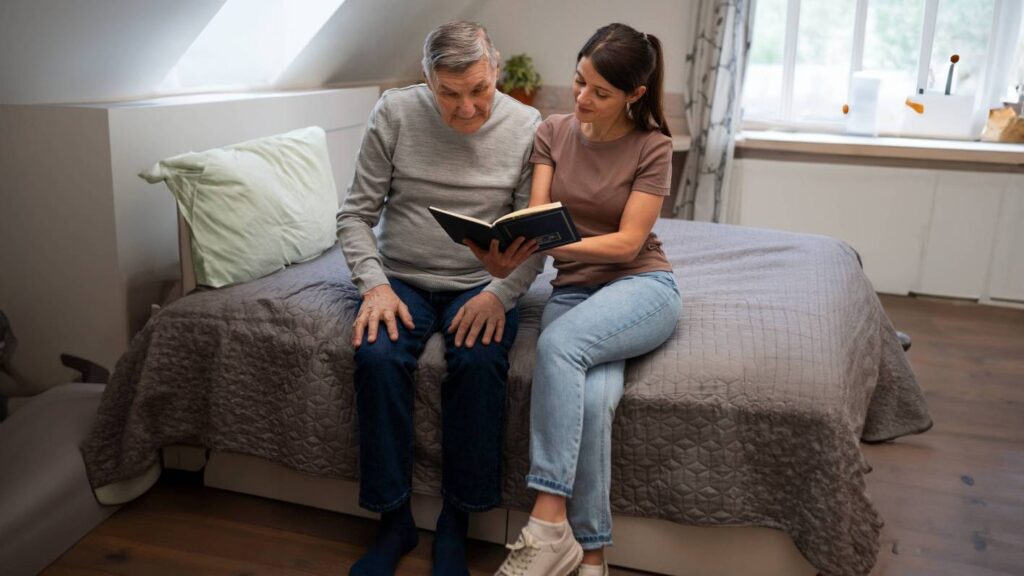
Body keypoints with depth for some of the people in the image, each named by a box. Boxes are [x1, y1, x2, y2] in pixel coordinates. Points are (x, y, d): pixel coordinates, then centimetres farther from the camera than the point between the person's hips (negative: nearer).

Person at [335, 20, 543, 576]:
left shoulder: (527, 127, -6)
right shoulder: (394, 113, -4)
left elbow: (534, 237, -4)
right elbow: (356, 214, -1)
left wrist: (500, 293, -20)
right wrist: (374, 285, -16)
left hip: (481, 285, 0)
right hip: (400, 278, 1)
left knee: (479, 362, -31)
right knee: (377, 354, -29)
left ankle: (455, 523, -11)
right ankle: (394, 520, -10)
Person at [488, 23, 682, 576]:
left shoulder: (652, 146, -4)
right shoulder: (552, 132, 6)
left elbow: (628, 242, -12)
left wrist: (555, 242, -28)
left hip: (641, 285, -2)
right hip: (572, 289, 2)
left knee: (557, 344, -35)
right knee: (592, 397, -30)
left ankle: (548, 526, -31)